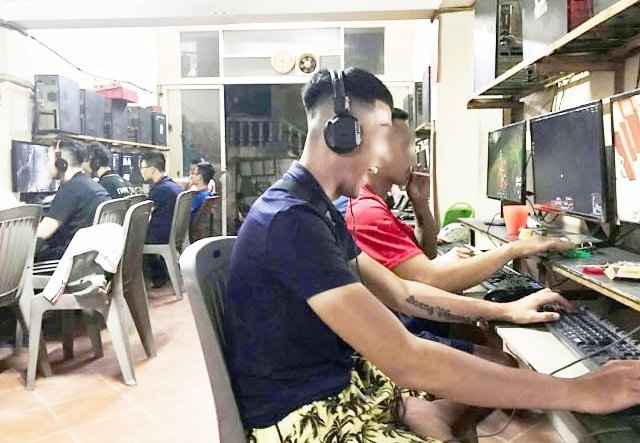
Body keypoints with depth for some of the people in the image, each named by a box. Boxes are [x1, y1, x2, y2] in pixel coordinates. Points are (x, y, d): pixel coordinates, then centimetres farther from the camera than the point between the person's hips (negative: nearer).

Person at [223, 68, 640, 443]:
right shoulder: (292, 221, -26)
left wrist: (504, 310, 9)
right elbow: (407, 362, -30)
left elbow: (401, 293, 12)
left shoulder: (315, 210, 7)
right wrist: (576, 392, -23)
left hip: (342, 380, 9)